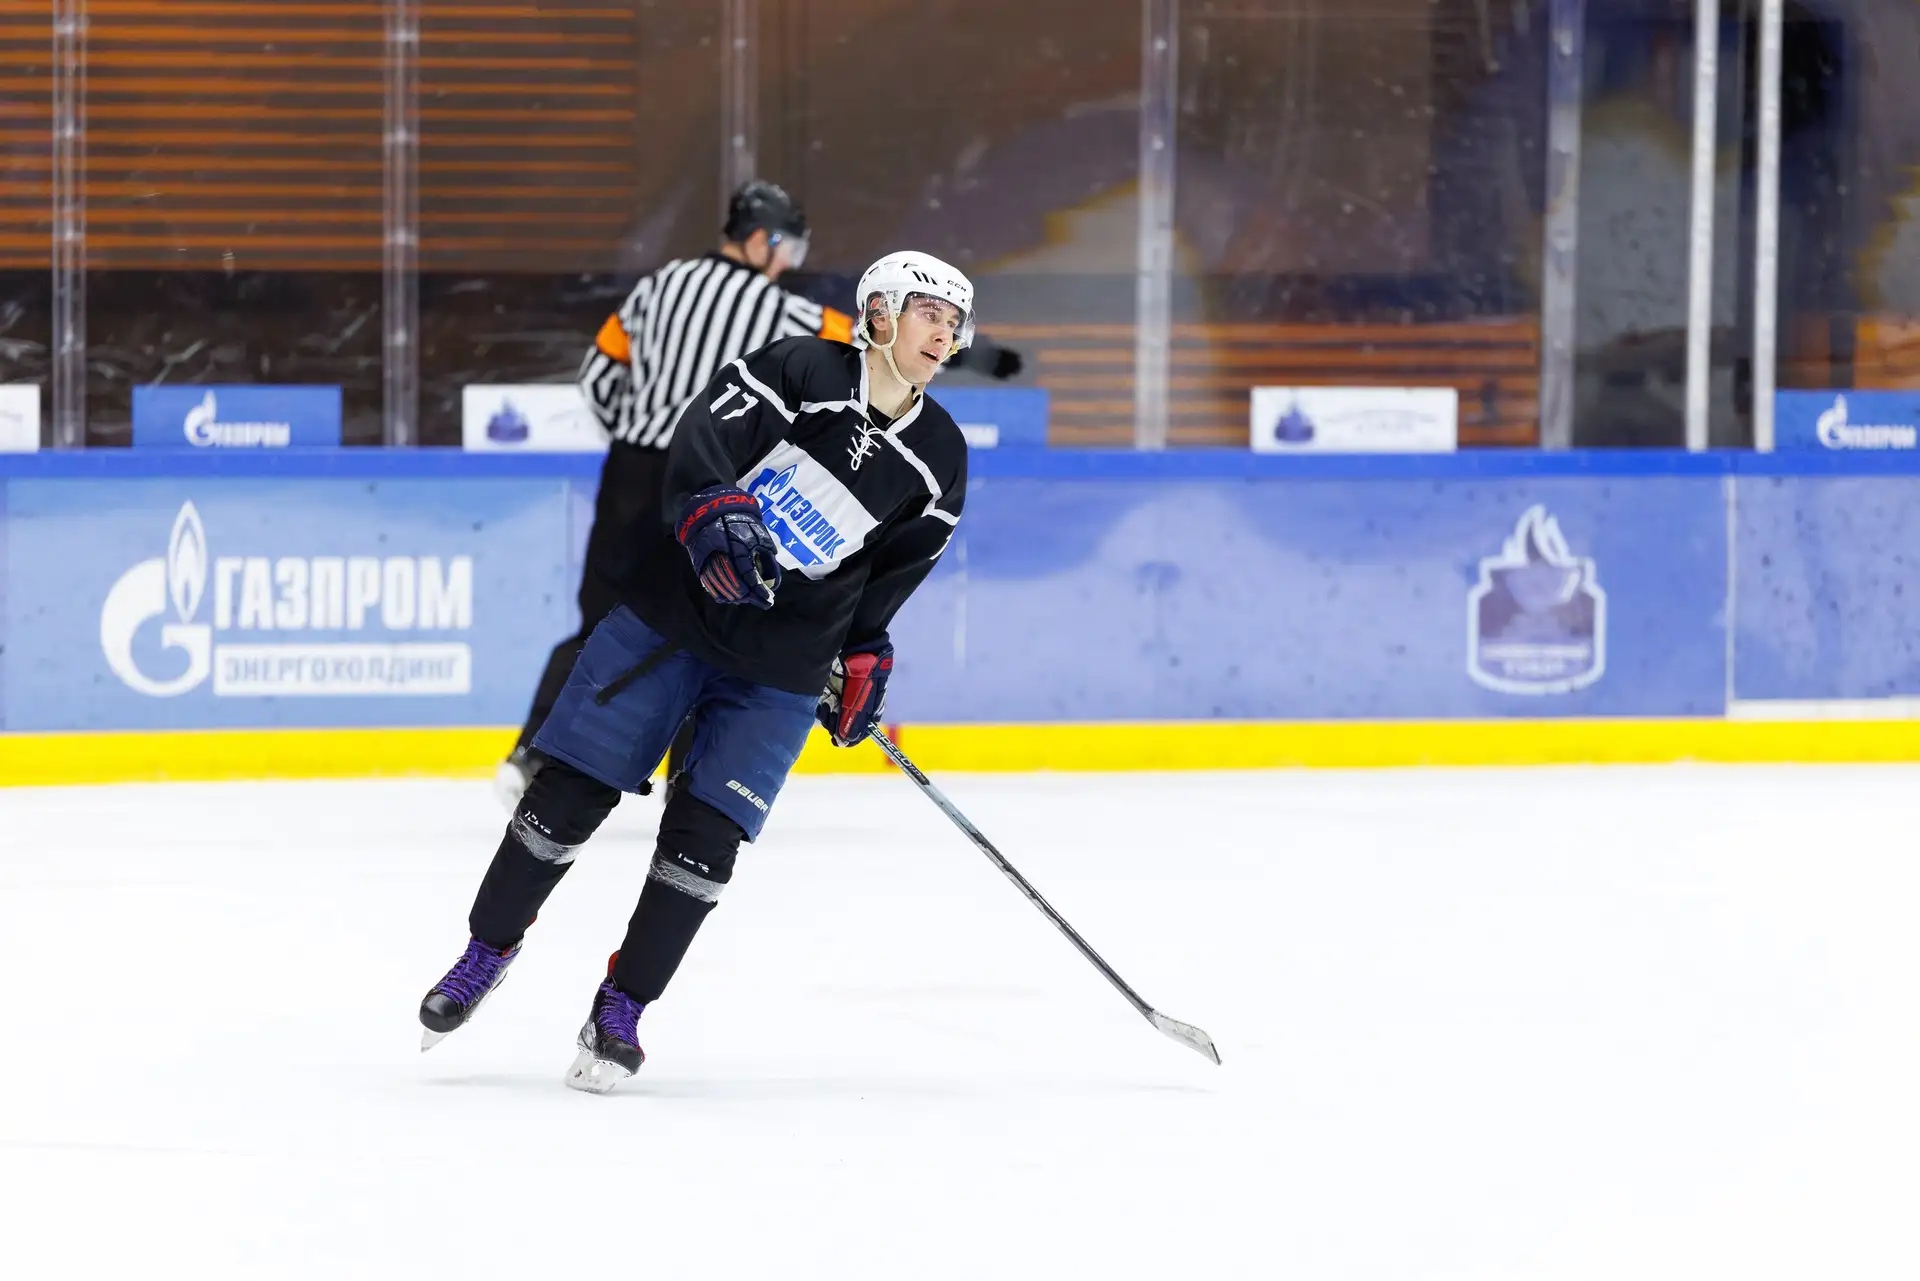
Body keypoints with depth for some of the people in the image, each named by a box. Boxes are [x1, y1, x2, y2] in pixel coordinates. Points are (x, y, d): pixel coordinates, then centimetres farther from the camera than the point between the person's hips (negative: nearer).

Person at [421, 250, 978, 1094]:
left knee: (703, 838, -7)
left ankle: (623, 1008, 8)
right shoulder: (799, 371, -11)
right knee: (568, 795, 1)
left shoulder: (939, 462, 1)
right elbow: (702, 436, -22)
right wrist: (716, 514, -38)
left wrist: (864, 658, 7)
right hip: (672, 613, -2)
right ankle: (490, 947, 23)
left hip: (779, 671, 2)